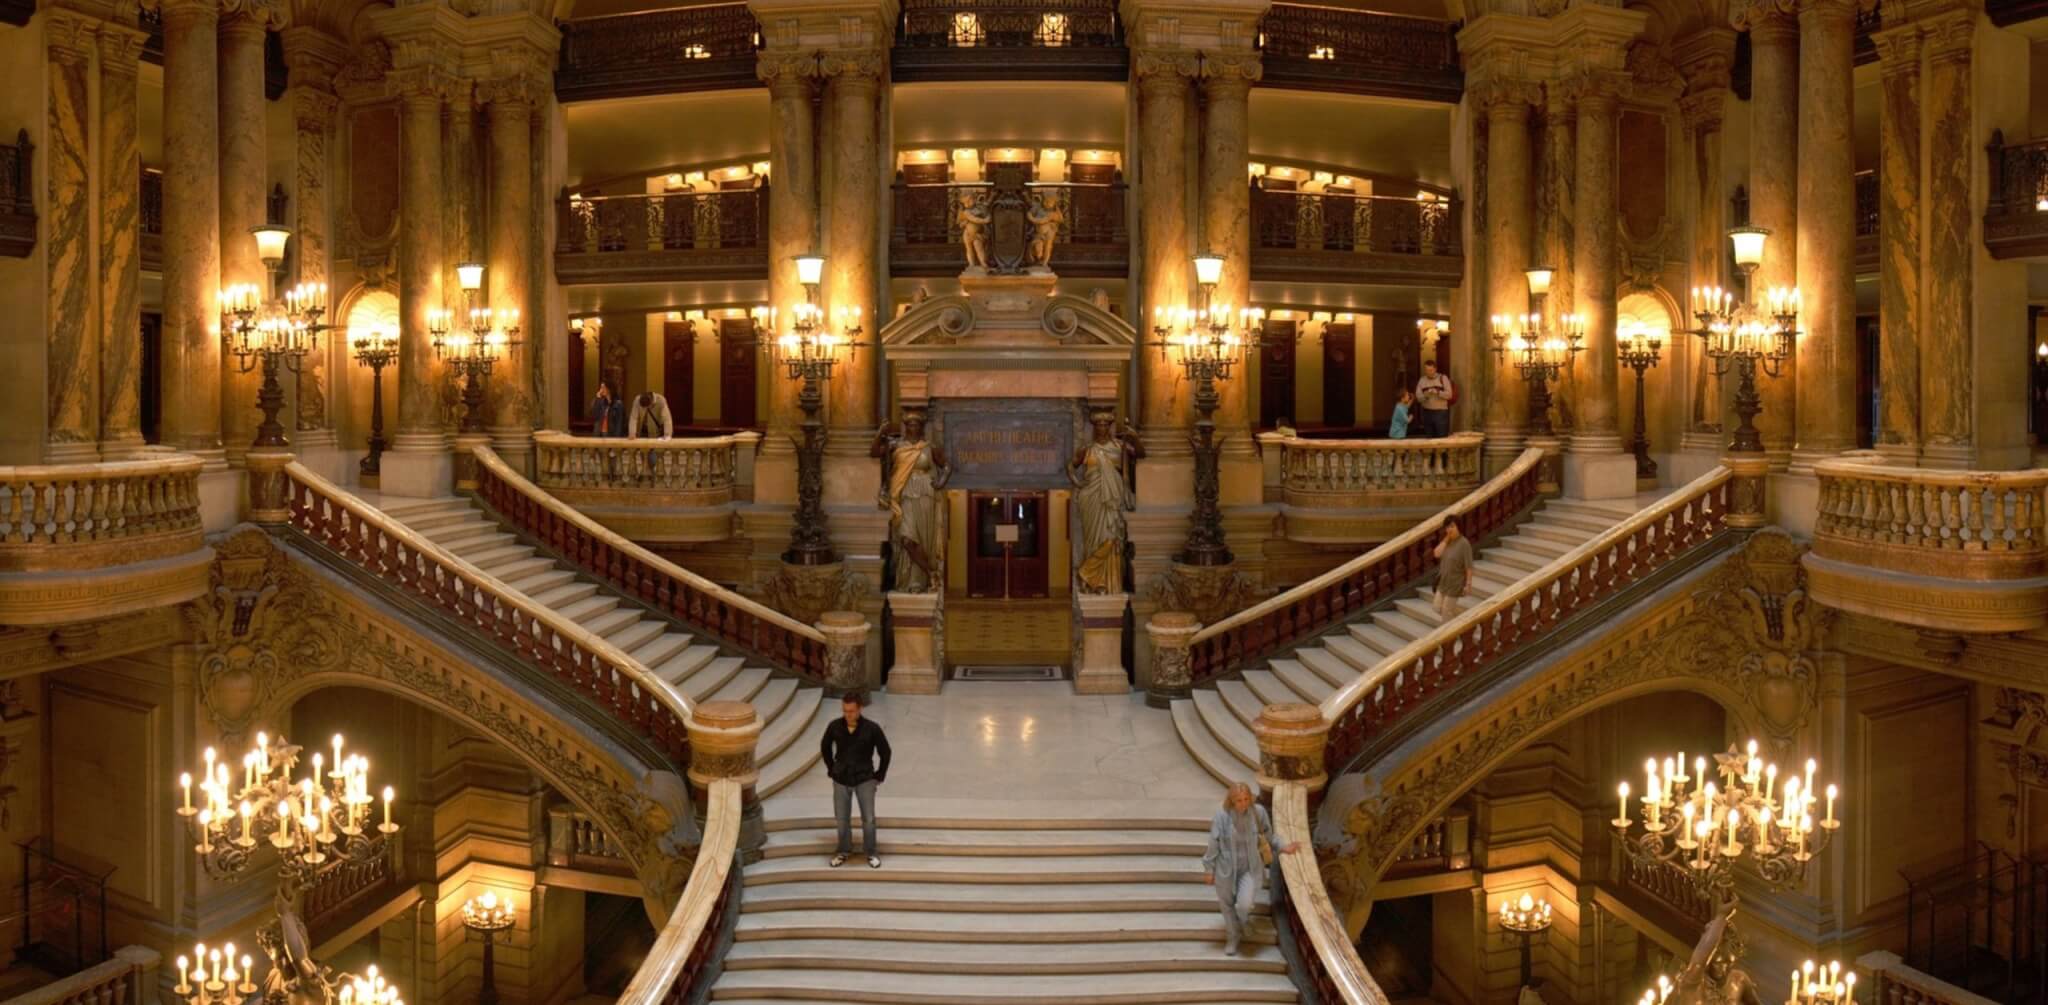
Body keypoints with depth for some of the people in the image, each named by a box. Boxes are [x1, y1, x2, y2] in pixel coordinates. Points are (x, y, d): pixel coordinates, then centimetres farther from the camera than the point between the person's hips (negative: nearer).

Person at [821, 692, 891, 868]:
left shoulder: (871, 728, -18)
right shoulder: (835, 726, -12)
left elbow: (885, 751, -4)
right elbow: (824, 747, 8)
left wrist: (879, 775, -1)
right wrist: (831, 769, 7)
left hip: (865, 779, -2)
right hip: (841, 780, 2)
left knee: (868, 819, 4)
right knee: (842, 819, 11)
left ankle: (871, 852, 22)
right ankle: (844, 851, 30)